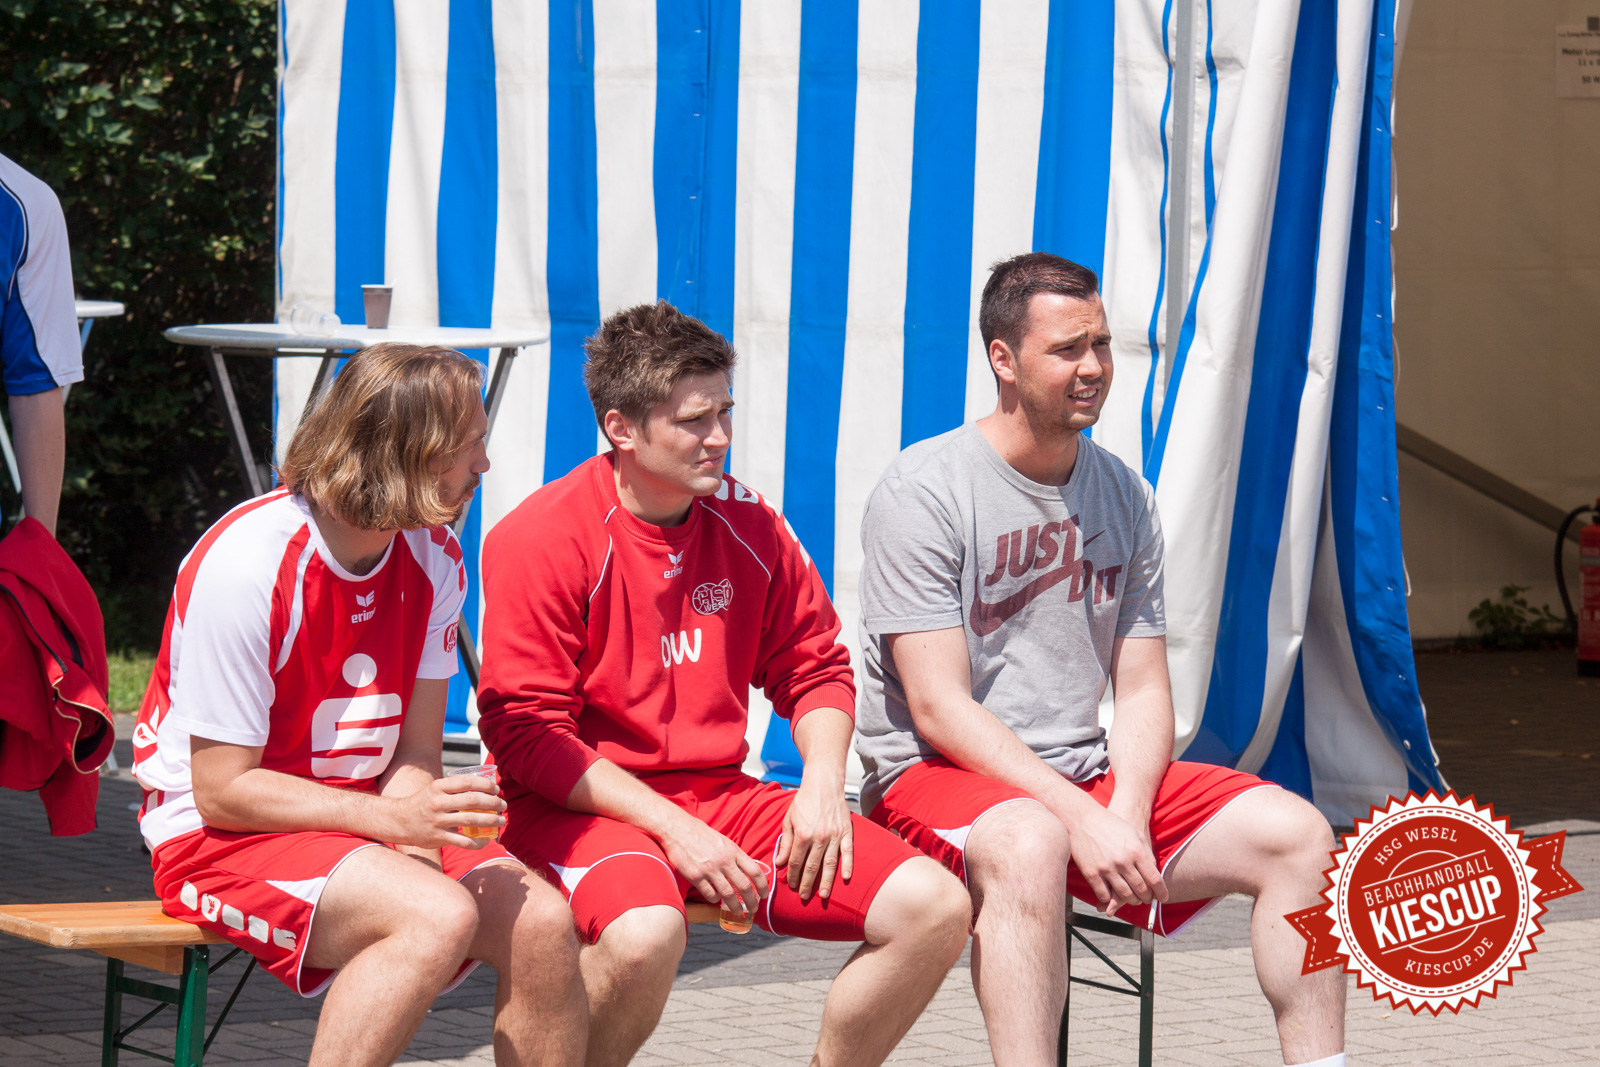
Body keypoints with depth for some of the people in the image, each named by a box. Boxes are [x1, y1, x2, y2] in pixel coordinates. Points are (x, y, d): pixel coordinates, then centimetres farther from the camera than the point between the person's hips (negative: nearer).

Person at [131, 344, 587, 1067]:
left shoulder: (431, 558, 0)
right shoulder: (247, 565, -22)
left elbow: (416, 753, 1)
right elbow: (222, 790, -20)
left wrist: (416, 848, -21)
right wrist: (392, 819, -27)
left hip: (365, 820, 7)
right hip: (220, 836, -7)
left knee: (541, 923, -17)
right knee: (438, 916, -32)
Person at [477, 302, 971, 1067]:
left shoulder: (748, 523, 6)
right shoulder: (540, 538, -11)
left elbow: (814, 666, 18)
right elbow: (526, 734, -13)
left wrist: (823, 780, -2)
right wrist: (670, 828, -19)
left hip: (721, 798, 6)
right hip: (580, 805, -6)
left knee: (935, 908, -12)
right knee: (645, 933, -40)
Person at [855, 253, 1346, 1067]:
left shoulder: (1124, 498, 11)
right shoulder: (923, 491, -9)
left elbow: (1144, 693, 9)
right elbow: (940, 709, -15)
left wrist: (1127, 815, -12)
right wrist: (1083, 819, -24)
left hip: (1094, 775, 6)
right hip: (938, 778, -6)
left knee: (1295, 833, -12)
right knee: (1029, 842, -40)